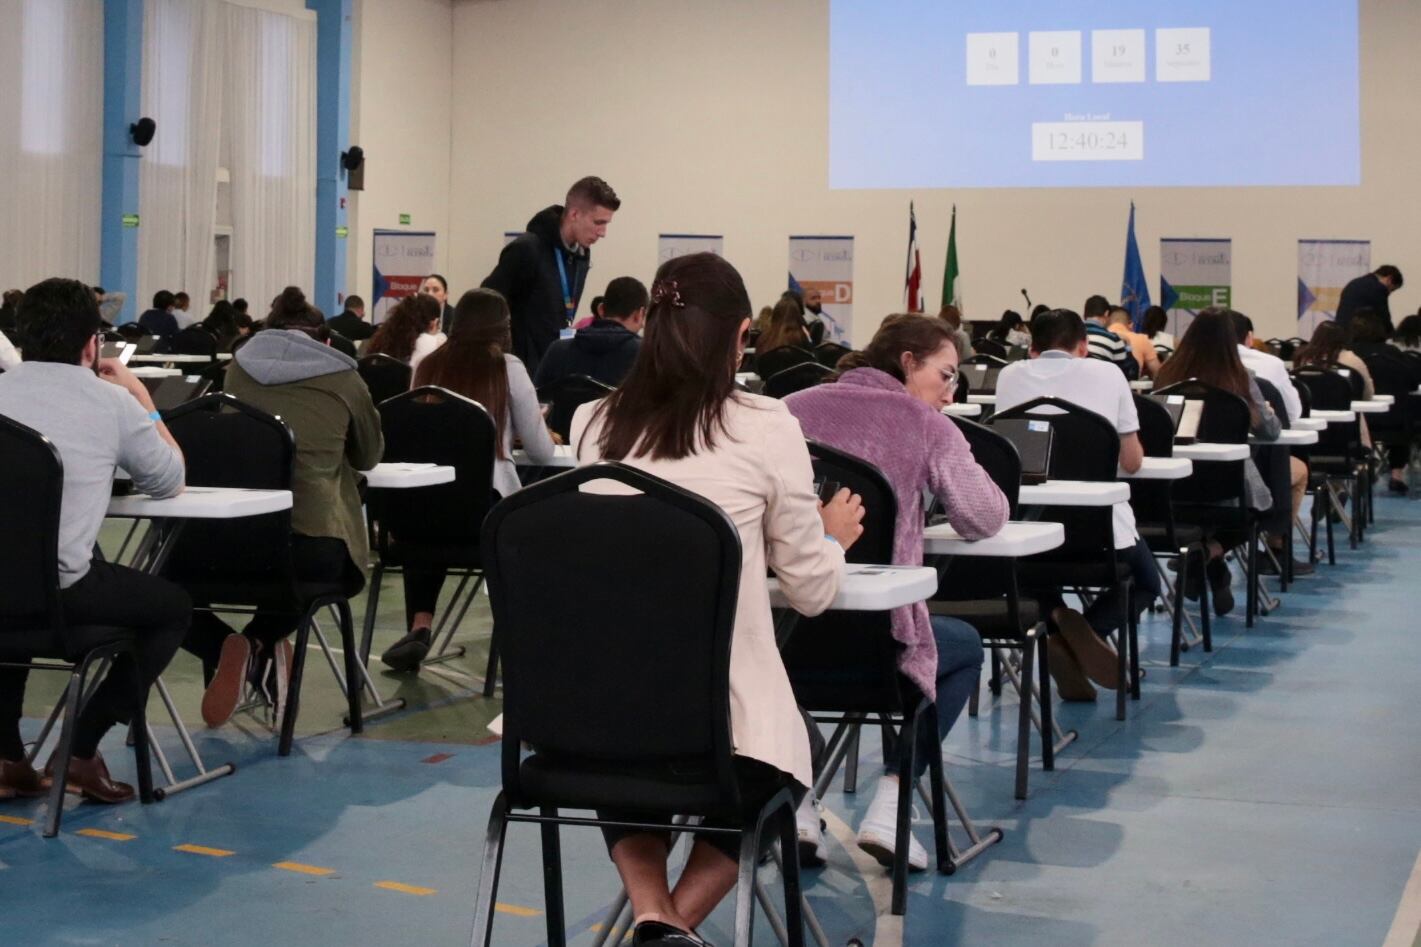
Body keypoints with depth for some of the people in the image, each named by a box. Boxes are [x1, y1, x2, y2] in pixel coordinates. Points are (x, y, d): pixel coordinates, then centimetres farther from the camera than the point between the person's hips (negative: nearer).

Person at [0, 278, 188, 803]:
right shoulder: (111, 401, 1)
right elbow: (171, 481, 15)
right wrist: (140, 396, 25)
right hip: (58, 593, -4)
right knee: (173, 606, 23)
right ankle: (81, 749, 13)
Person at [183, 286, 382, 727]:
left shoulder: (239, 369, 18)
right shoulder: (343, 380, 12)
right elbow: (369, 456, 29)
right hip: (313, 546, -1)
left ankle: (225, 649, 0)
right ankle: (262, 644, 9)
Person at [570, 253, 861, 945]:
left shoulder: (590, 425, 5)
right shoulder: (766, 428, -6)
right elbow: (810, 591, 3)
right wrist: (833, 535, 26)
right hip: (728, 720, -3)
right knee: (777, 768, 33)